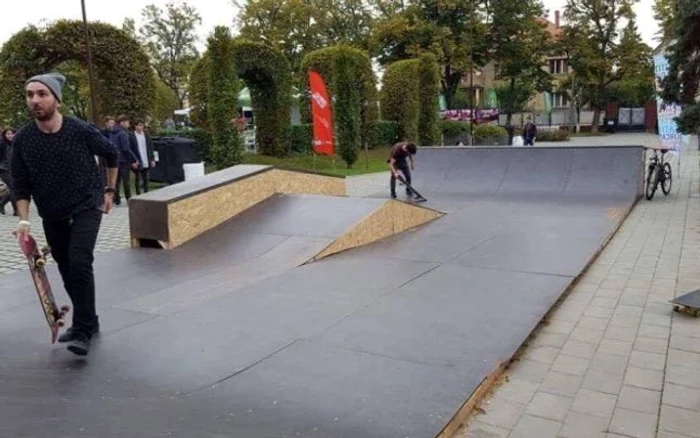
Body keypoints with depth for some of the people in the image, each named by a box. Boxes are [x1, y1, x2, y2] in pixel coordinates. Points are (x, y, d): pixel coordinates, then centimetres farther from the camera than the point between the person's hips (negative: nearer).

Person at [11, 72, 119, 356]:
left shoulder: (80, 130, -16)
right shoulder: (22, 139, -9)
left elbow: (112, 155, 2)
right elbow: (20, 184, -2)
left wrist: (109, 190, 6)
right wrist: (24, 220, -13)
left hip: (87, 208, -4)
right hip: (52, 216, 4)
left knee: (79, 264, -19)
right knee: (68, 273, 12)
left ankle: (82, 331, -9)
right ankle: (88, 322, 29)